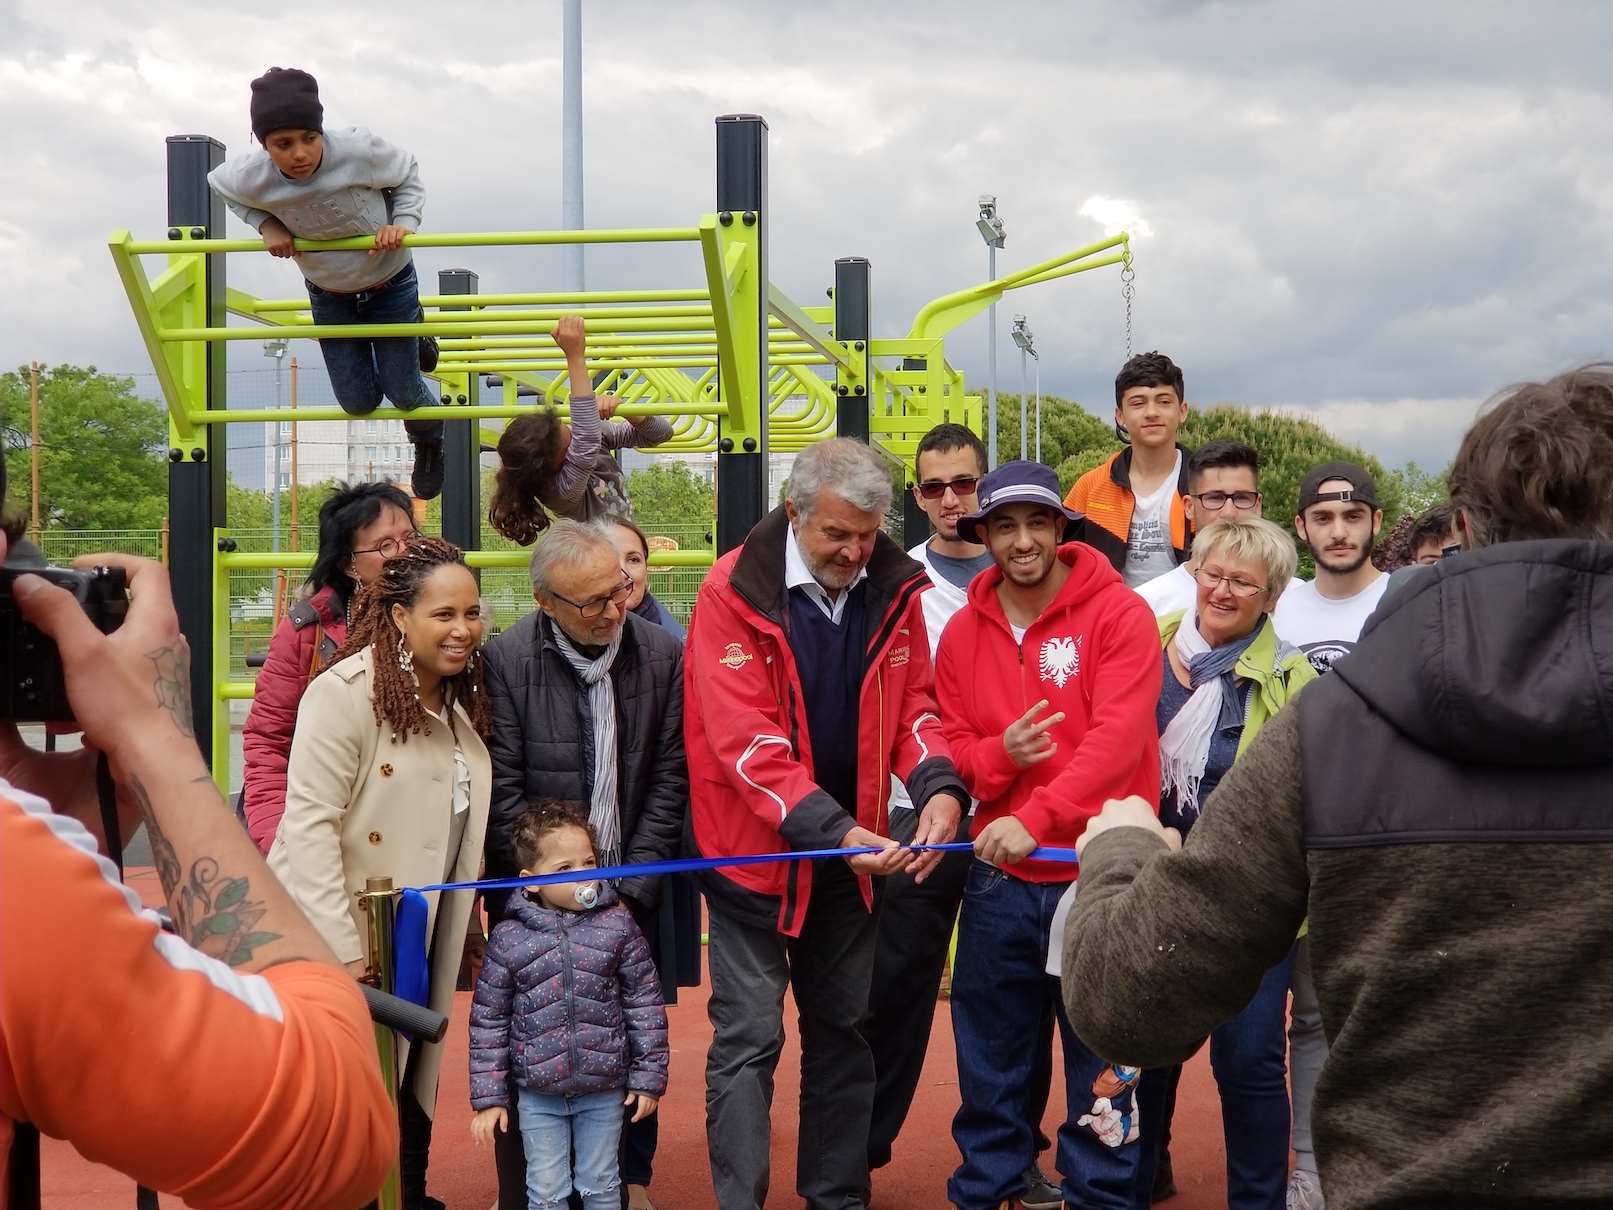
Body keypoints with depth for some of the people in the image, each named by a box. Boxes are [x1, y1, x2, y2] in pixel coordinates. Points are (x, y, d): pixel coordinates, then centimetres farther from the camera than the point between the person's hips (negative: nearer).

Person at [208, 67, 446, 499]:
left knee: (402, 390, 2)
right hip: (329, 293, 2)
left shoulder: (358, 151, -34)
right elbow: (217, 182, -2)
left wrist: (402, 223, -27)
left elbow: (408, 176, -12)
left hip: (391, 281, -2)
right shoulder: (251, 178, -28)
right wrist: (266, 224, -16)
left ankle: (430, 444, 40)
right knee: (358, 401, 7)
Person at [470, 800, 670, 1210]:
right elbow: (488, 1020, -2)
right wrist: (488, 1096, -1)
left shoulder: (616, 925, -6)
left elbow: (645, 1004, -1)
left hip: (604, 1091, 0)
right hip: (538, 1095, 0)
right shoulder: (508, 938, -8)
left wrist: (649, 1077, 0)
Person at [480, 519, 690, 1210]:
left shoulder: (663, 654, -3)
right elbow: (504, 796, -9)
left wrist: (632, 890, -6)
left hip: (631, 894, 2)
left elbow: (669, 781, -1)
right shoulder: (507, 661, -11)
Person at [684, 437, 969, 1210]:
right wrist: (831, 830, -30)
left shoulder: (894, 588, -4)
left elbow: (913, 703, 2)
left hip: (851, 851, 5)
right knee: (749, 1037, -1)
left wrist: (938, 784, -19)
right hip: (754, 853, -5)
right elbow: (744, 740, -23)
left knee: (843, 1029, 15)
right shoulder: (735, 592, -18)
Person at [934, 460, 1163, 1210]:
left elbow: (1118, 738, -18)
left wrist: (1036, 818, -28)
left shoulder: (1119, 614, -8)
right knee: (989, 1057, 13)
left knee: (1102, 1061, 6)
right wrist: (999, 754, -13)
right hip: (997, 878, 4)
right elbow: (949, 748, 10)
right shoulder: (962, 631, 7)